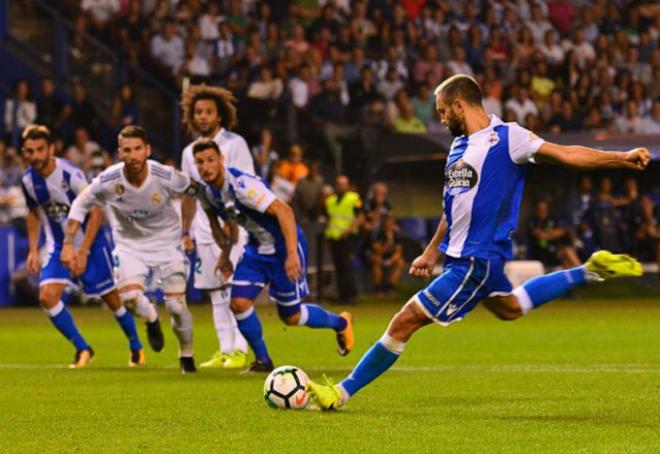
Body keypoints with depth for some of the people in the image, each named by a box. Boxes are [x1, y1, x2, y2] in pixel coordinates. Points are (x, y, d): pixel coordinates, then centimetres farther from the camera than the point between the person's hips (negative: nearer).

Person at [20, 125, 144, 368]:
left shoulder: (70, 174, -23)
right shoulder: (28, 180, -7)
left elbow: (96, 212, -18)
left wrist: (82, 253, -21)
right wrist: (33, 250, 5)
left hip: (90, 243, -4)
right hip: (58, 247, 4)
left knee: (112, 298, 5)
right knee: (47, 296, -15)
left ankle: (136, 347, 29)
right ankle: (82, 349, 0)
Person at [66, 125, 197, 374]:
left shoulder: (166, 177, -24)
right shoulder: (108, 181, -22)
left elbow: (193, 189, -4)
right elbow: (80, 205, -5)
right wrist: (68, 244, -7)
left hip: (166, 242, -1)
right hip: (129, 244, 1)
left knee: (176, 304, -7)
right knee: (129, 296, -23)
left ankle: (186, 355, 20)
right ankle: (151, 319, 15)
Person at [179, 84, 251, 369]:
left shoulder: (234, 144, -4)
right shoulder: (190, 152, 14)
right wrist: (186, 232, 14)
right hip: (204, 230, 6)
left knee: (235, 289, -11)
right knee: (215, 293, 6)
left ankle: (241, 349, -9)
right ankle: (225, 350, 11)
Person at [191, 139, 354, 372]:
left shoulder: (241, 185, -30)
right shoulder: (206, 191, -5)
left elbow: (283, 211, -34)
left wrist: (292, 254, -39)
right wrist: (225, 254, 13)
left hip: (283, 245, -7)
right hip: (257, 246, 7)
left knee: (290, 316, 4)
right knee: (239, 302, -9)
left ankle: (340, 322, 32)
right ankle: (263, 360, 10)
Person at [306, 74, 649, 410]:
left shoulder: (506, 137, -13)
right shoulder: (459, 146, 12)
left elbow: (565, 154, -13)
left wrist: (622, 158, -22)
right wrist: (432, 251, 25)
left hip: (475, 260, -10)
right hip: (459, 255, 10)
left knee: (407, 320, -11)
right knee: (510, 308, 30)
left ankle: (341, 393, -5)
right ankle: (591, 272, 36)